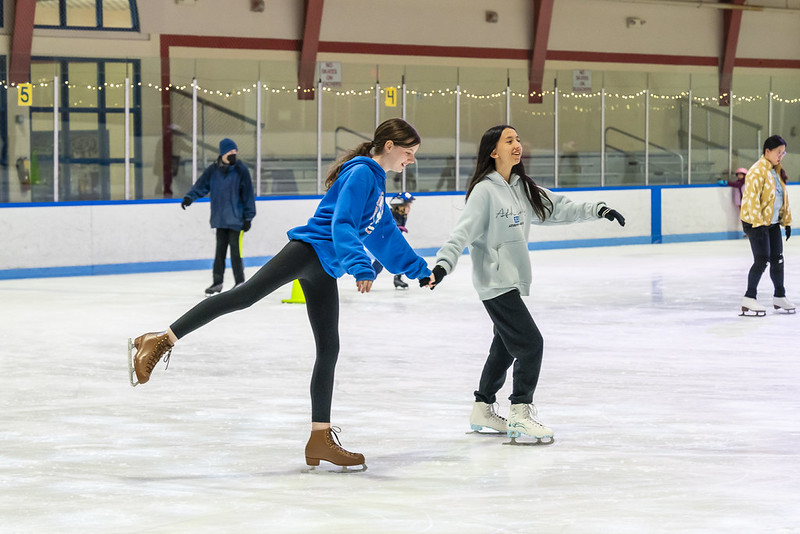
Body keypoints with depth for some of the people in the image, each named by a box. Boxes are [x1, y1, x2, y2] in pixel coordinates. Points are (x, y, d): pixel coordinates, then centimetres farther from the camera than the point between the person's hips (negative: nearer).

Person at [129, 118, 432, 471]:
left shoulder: (376, 182, 25)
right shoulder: (361, 174, -6)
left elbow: (387, 235, 39)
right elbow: (342, 225, -19)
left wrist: (418, 269, 48)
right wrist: (360, 265, -33)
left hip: (322, 271, 10)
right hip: (309, 249, -10)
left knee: (329, 350, 6)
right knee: (247, 293, -24)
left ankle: (320, 439, 8)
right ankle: (161, 342, -29)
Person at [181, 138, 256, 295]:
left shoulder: (241, 170, -5)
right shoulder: (213, 170, 4)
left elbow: (248, 194, -4)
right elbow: (201, 185, 5)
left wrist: (248, 217, -6)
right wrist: (189, 197, -13)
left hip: (236, 217, -4)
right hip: (220, 217, 4)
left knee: (235, 248, -6)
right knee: (220, 248, 9)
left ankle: (240, 281, 3)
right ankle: (217, 281, 16)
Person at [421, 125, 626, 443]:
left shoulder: (523, 188, 9)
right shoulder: (485, 191, -15)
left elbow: (557, 208, 15)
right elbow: (462, 232, -21)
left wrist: (597, 210, 10)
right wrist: (442, 265, -33)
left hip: (513, 282, 8)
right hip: (495, 282, -8)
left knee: (505, 347, 15)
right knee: (530, 343, -12)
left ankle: (483, 410, 28)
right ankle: (520, 415, -5)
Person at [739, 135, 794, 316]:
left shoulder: (777, 171, 13)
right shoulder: (757, 171, -16)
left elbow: (783, 197, 20)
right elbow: (751, 198, -22)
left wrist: (786, 221, 17)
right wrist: (759, 223, -25)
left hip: (773, 222, 9)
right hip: (755, 222, -9)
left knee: (777, 259, 12)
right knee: (762, 260, -13)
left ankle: (779, 296, 25)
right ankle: (749, 300, -8)